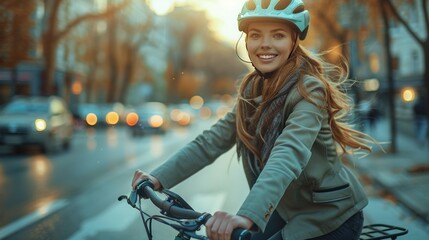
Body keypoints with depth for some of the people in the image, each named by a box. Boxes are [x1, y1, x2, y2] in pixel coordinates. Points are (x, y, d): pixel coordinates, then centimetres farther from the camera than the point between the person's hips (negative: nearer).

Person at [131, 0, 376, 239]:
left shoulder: (308, 89, -22)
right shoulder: (253, 89, 0)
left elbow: (288, 154, -38)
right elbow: (212, 141, -5)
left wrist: (247, 215, -53)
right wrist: (159, 178, -16)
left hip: (330, 218, -6)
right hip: (289, 209, 6)